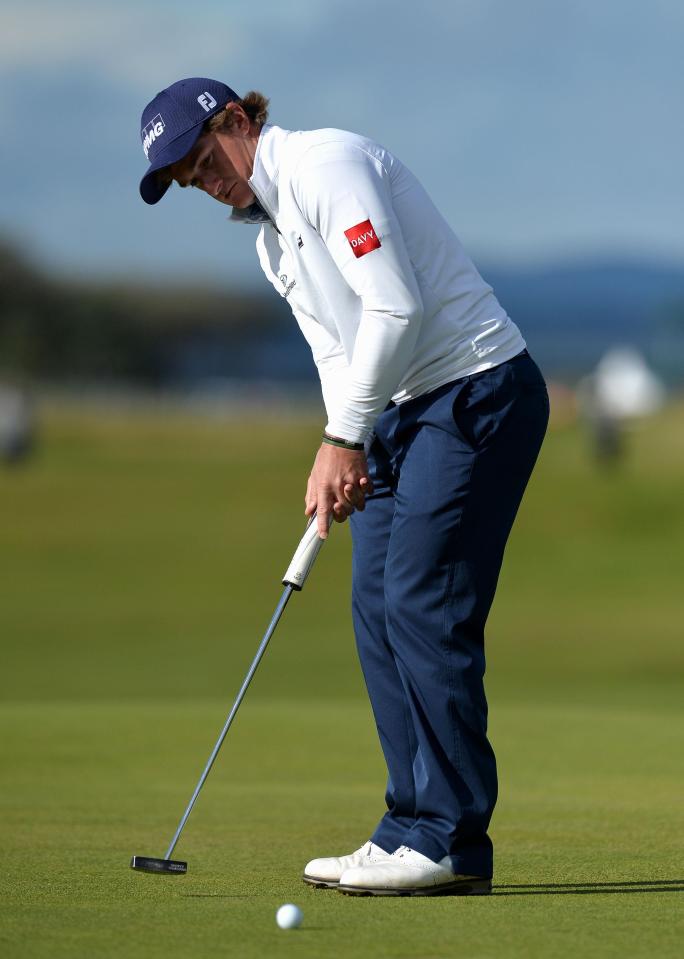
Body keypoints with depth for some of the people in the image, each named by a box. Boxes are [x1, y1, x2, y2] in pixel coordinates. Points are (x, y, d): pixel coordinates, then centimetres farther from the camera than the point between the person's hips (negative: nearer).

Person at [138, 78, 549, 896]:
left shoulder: (327, 165, -14)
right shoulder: (268, 234, 16)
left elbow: (395, 307, -21)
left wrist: (344, 437, -17)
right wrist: (341, 455, 1)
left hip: (475, 392, -10)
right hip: (401, 413, 10)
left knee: (422, 606, -12)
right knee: (377, 607, 6)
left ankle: (451, 839, -9)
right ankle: (414, 826, 9)